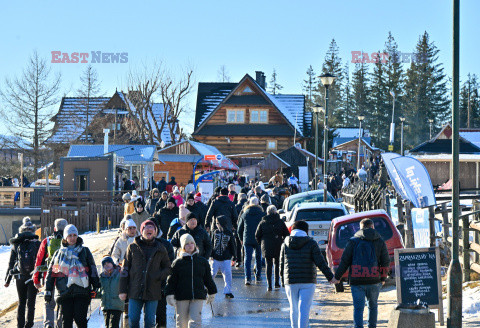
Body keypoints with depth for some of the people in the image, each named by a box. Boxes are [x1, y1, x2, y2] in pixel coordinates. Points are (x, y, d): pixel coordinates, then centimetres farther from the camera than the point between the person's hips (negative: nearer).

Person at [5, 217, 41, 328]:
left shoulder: (16, 245, 1)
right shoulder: (37, 244, -5)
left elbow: (11, 264, 4)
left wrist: (7, 280, 12)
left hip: (19, 277, 2)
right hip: (33, 277, -2)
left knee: (21, 302, 15)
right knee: (31, 303, 4)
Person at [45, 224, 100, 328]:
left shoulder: (84, 251, 11)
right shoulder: (59, 253, 13)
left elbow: (92, 269, 12)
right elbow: (51, 272, 14)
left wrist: (96, 285, 6)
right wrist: (48, 290, 8)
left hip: (82, 291, -1)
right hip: (64, 292, 1)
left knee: (80, 319, -9)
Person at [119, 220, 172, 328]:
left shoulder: (160, 249, 8)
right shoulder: (133, 247, 5)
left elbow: (167, 268, 16)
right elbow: (125, 269, 6)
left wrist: (159, 276, -6)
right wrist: (122, 290, 0)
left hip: (153, 292, 1)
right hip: (135, 291, -1)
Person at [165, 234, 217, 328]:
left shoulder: (202, 262, 10)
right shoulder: (177, 263, 2)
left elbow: (208, 279, 19)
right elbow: (171, 281, 2)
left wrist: (212, 294, 24)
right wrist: (170, 295, -6)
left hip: (198, 297, 1)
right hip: (181, 298, -1)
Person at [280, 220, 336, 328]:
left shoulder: (285, 245, 6)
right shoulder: (311, 244, -2)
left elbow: (282, 265, 8)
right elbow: (320, 262, -8)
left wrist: (283, 282, 17)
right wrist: (330, 277, -1)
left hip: (291, 282, 3)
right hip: (307, 282, -2)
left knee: (294, 308, 14)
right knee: (304, 309, -5)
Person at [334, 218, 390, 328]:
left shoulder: (353, 241, 2)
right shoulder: (380, 242, 7)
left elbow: (344, 261, 0)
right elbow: (386, 262, 6)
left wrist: (337, 276, 7)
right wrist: (383, 278, 18)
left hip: (357, 281, -2)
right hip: (374, 280, 2)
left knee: (358, 308, -2)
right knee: (373, 305, 19)